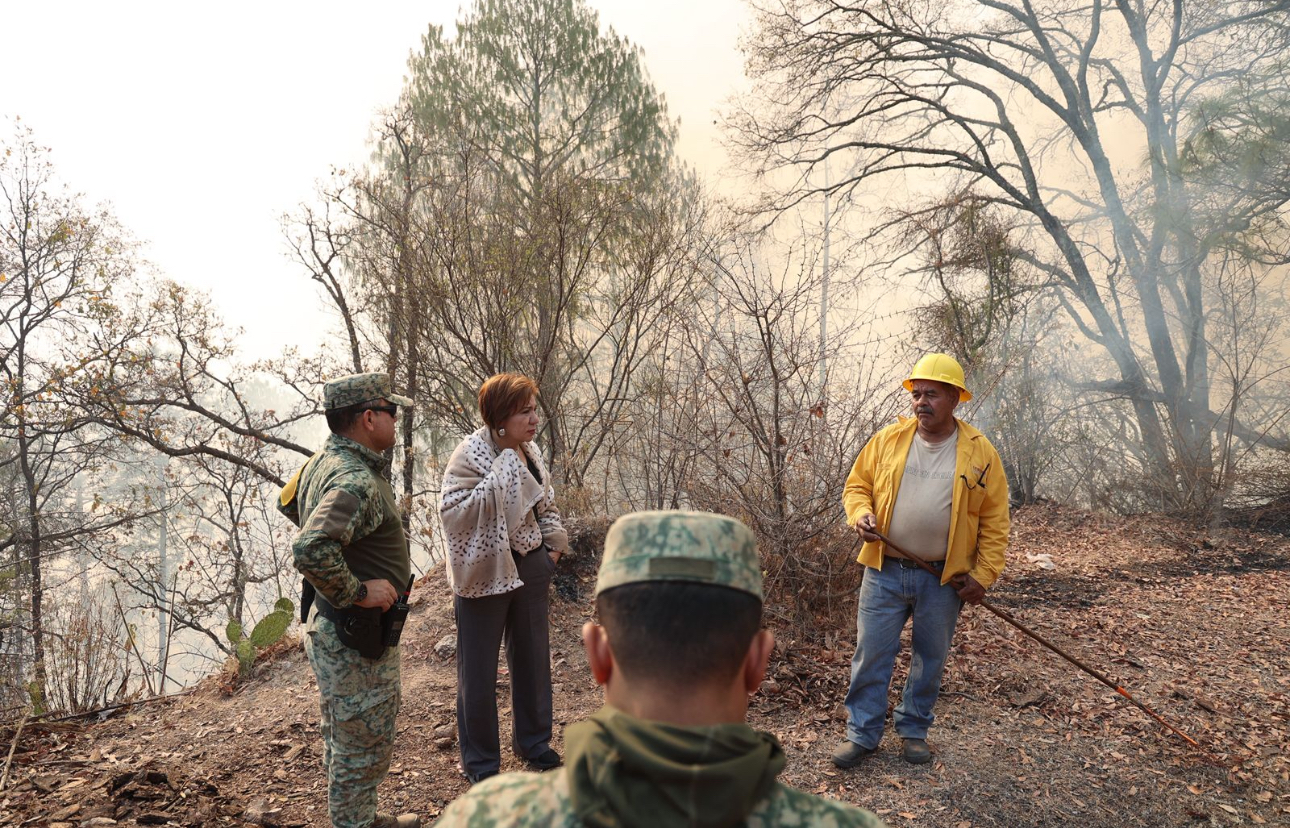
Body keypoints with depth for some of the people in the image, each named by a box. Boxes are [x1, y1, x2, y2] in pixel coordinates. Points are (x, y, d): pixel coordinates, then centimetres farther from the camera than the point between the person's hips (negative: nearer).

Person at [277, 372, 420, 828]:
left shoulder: (323, 460, 3)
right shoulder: (356, 481, -29)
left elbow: (289, 503, 22)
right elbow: (309, 551, -42)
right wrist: (356, 591, -28)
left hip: (331, 631, 11)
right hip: (357, 639, -11)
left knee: (342, 740, 25)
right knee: (363, 750, 7)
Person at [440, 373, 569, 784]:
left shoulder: (530, 452, 4)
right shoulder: (472, 454, -16)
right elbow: (453, 508, -29)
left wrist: (554, 541, 4)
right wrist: (503, 472, -29)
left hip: (530, 569, 7)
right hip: (486, 573, -6)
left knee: (533, 658, 19)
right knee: (479, 671, 7)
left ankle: (533, 741, 39)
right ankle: (480, 761, 25)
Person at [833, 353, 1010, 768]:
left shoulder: (979, 453, -3)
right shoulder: (888, 440, -1)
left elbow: (994, 521, 0)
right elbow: (857, 485, 8)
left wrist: (983, 575, -5)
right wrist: (860, 514, -13)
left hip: (944, 579, 0)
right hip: (885, 571, 0)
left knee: (930, 659, 13)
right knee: (871, 655, 4)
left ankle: (913, 730, 32)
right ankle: (861, 733, 18)